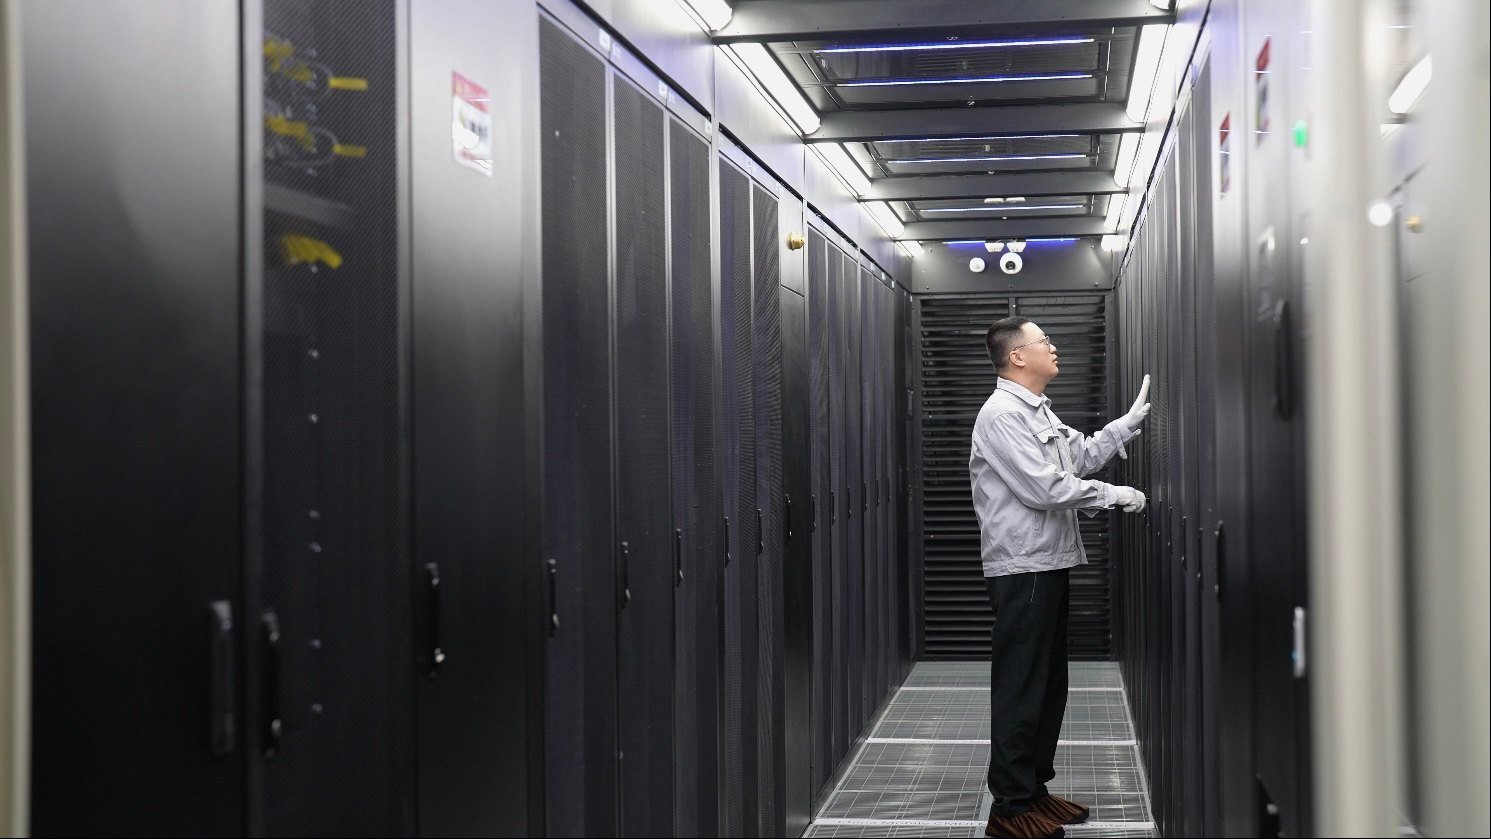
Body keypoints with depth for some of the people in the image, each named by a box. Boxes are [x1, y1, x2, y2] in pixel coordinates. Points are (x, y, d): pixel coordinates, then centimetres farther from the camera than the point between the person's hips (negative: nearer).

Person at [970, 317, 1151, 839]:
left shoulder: (1038, 412, 17)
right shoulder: (1002, 414, -16)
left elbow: (1083, 455, 21)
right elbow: (1044, 487, -21)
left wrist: (1133, 420, 14)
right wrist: (1115, 497, -13)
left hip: (1049, 566, 10)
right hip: (1022, 570, -10)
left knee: (1049, 685, 16)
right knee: (1021, 690, -5)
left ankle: (1034, 788, 26)